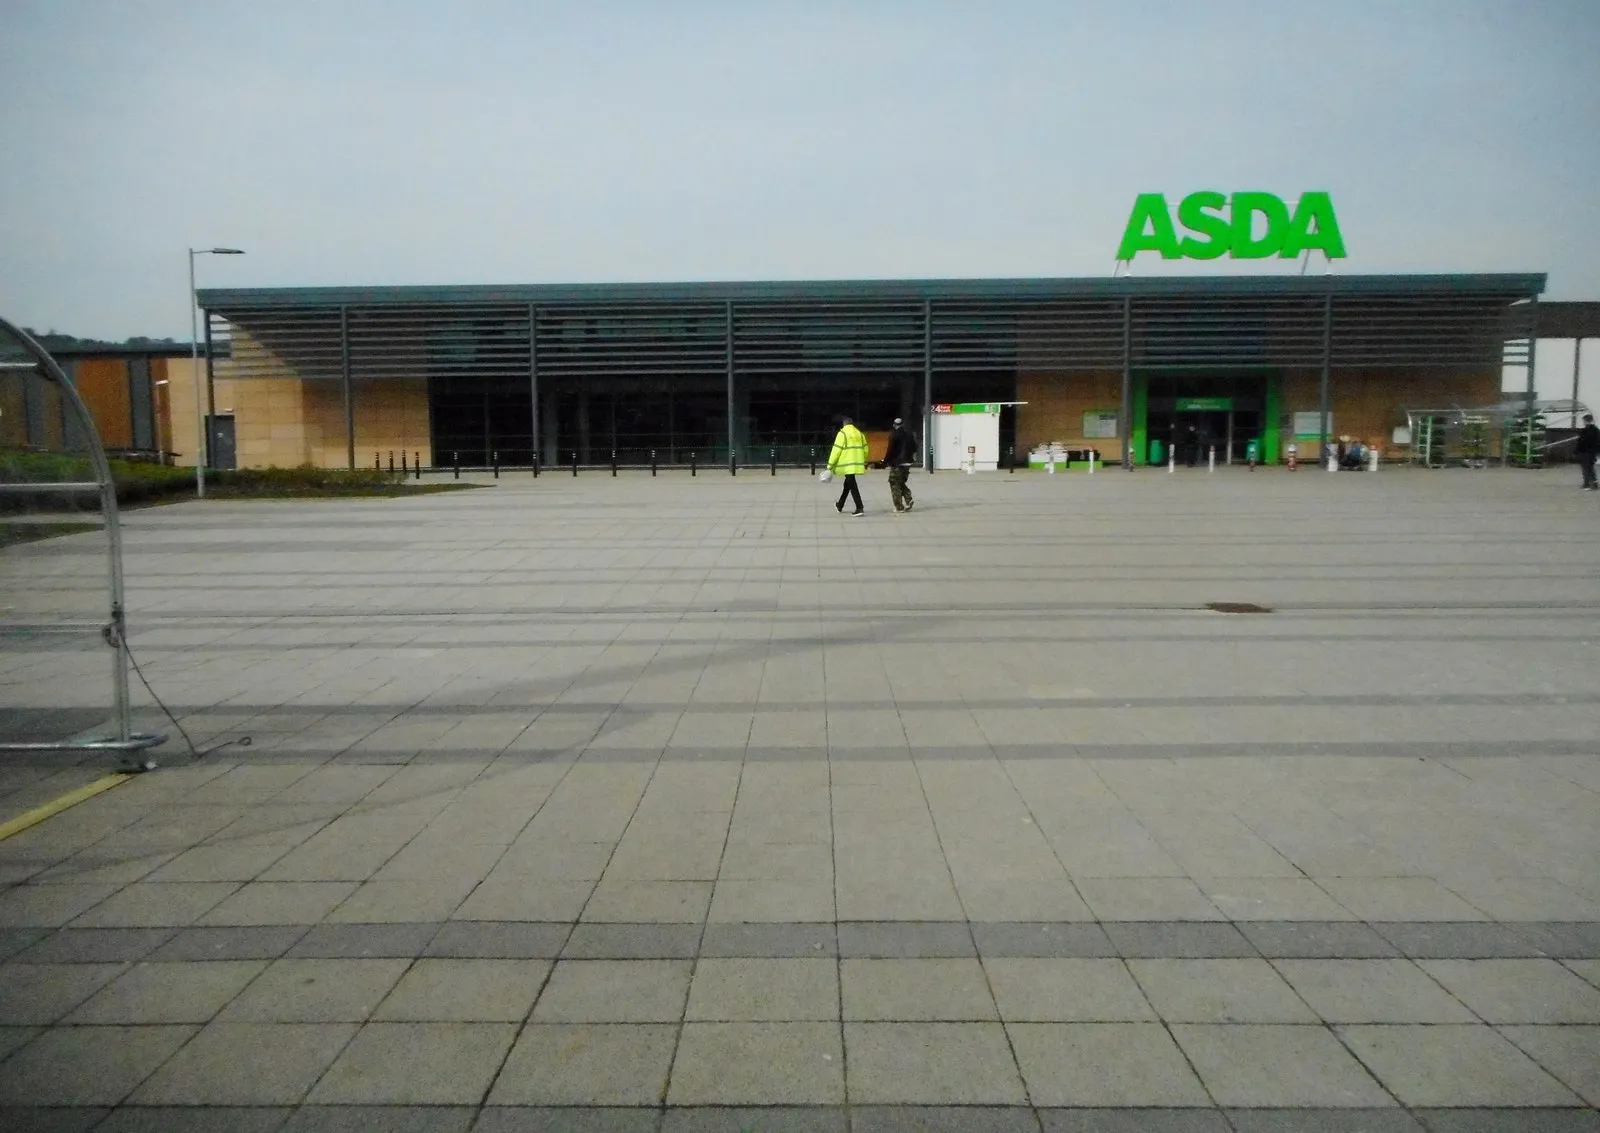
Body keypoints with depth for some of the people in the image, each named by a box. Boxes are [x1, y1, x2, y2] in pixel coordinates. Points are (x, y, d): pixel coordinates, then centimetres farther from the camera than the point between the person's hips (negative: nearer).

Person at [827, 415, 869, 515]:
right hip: (857, 464, 7)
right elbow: (865, 449, 16)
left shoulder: (842, 433, -7)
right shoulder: (860, 434, 12)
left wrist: (830, 465, -8)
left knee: (852, 486, -6)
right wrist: (864, 462, 29)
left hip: (847, 464, -7)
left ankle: (860, 508, -13)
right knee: (848, 484, 20)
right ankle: (840, 506, 35)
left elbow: (836, 450, -11)